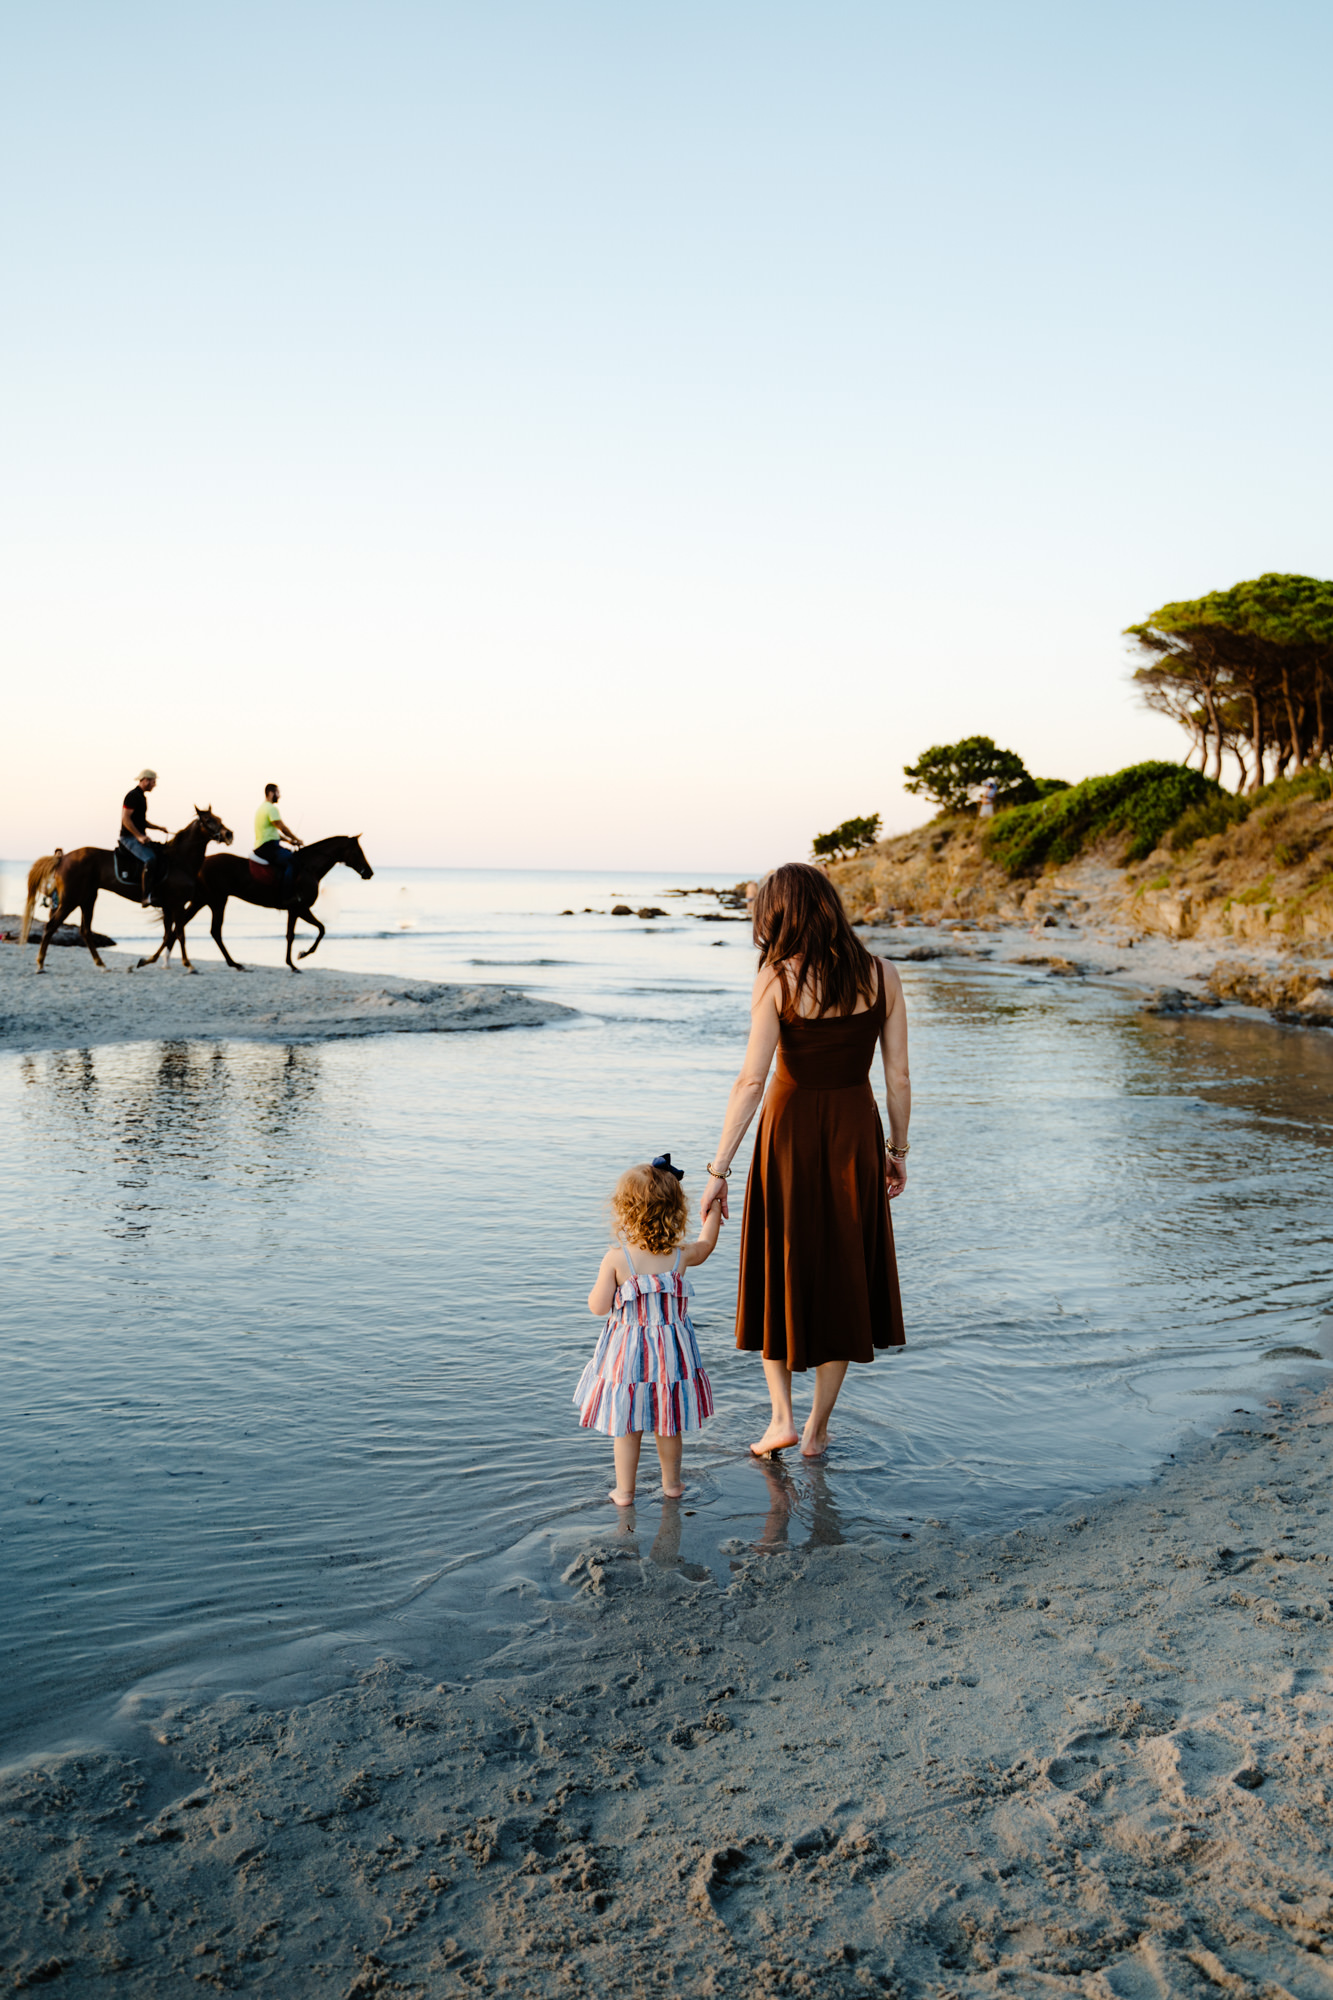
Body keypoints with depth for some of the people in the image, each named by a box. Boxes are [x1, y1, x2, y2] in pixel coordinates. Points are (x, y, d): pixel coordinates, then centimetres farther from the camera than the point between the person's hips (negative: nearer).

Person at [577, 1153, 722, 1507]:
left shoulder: (616, 1258, -18)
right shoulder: (681, 1256, -9)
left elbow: (598, 1306, -13)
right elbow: (705, 1245, 15)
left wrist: (602, 1284, 7)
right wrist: (714, 1210, 26)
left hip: (628, 1354, -2)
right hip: (671, 1352, 3)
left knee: (626, 1424, 11)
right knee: (669, 1423, 18)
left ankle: (624, 1490, 20)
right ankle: (671, 1483, 32)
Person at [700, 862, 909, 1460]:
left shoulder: (778, 979, -13)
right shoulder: (881, 976, -4)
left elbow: (751, 1080, -15)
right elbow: (898, 1076, -1)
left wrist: (718, 1169, -11)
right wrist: (898, 1151, 12)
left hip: (790, 1132, -2)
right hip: (855, 1135, 3)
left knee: (780, 1274, 17)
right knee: (843, 1277, 15)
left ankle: (781, 1417, 14)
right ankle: (818, 1429, 23)